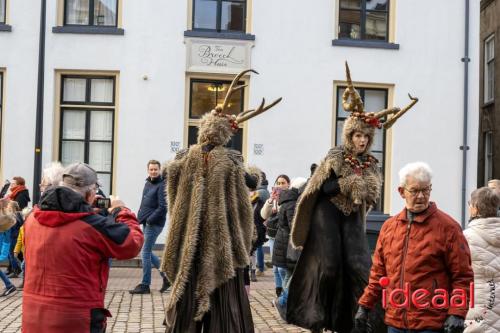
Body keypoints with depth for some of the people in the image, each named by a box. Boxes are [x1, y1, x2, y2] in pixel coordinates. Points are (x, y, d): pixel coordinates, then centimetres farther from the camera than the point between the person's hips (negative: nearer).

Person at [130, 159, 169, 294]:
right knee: (147, 252, 13)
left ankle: (145, 285, 4)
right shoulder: (148, 183, 13)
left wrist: (150, 220, -17)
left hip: (154, 224, -9)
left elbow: (162, 207, -18)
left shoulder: (162, 186, -13)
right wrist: (140, 217, 9)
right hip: (147, 223, 9)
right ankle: (166, 275, 24)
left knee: (146, 252, -5)